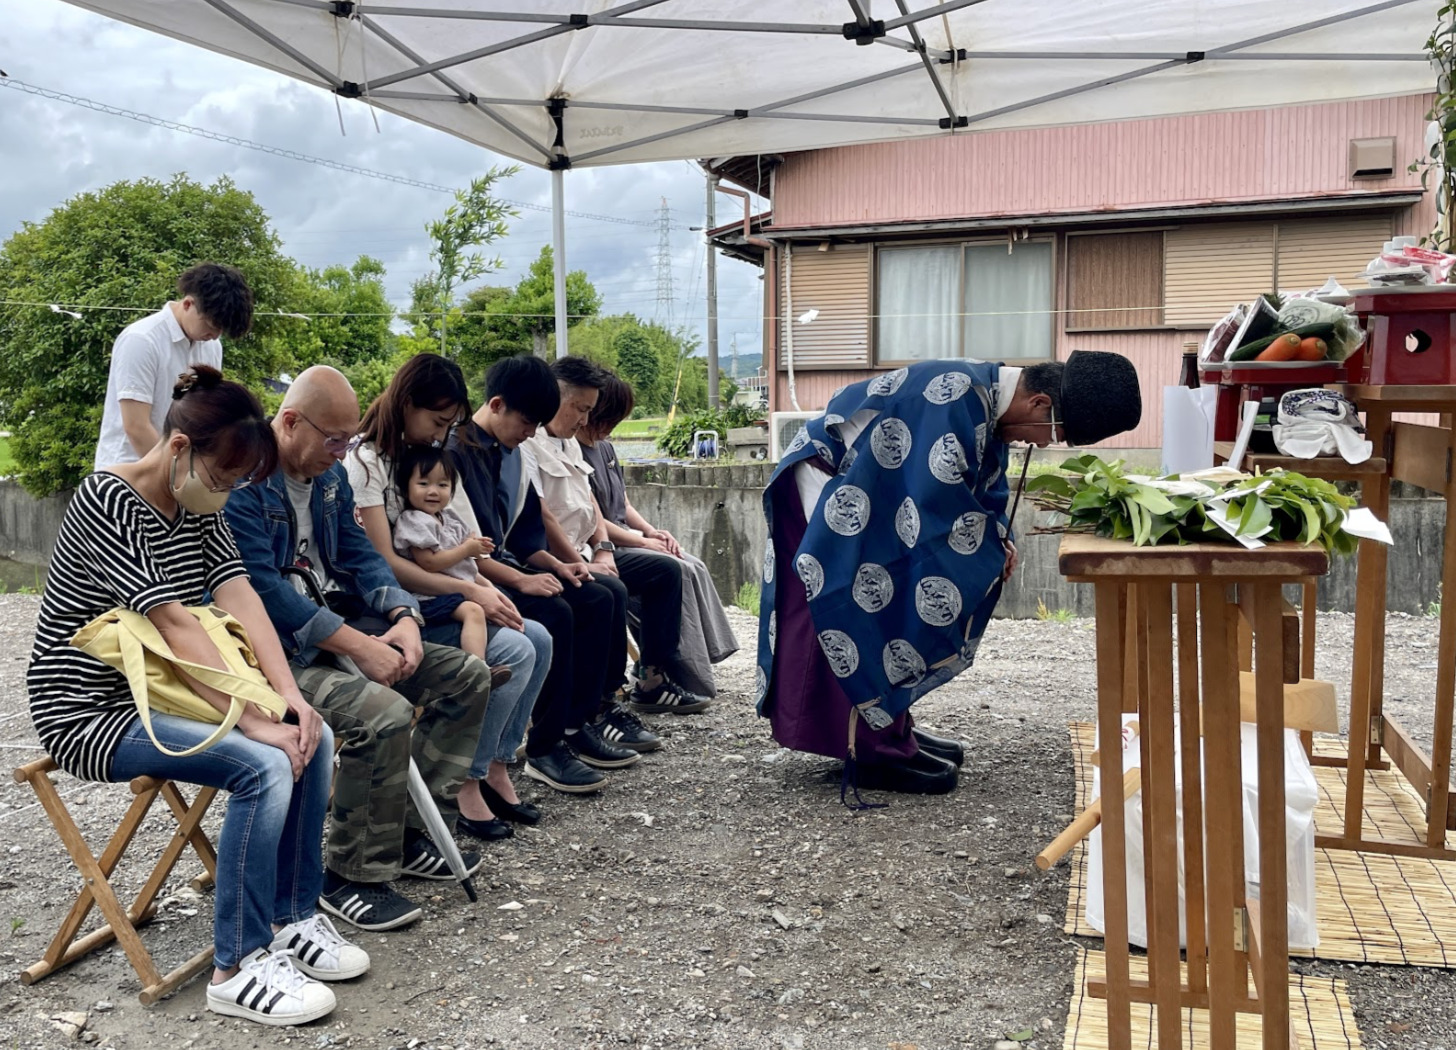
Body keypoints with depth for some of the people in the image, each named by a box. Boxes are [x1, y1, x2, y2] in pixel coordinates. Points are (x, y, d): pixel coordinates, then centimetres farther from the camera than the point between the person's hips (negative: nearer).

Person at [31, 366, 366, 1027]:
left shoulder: (201, 508, 6)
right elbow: (176, 626, -27)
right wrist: (256, 721, -30)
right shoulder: (107, 502, -20)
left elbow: (240, 598, -5)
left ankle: (293, 920, 4)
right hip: (91, 713, -8)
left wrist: (290, 697, -19)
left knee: (313, 736, -8)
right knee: (263, 765, -26)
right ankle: (236, 970, -15)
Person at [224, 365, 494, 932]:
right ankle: (352, 876, -13)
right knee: (384, 713, -33)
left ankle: (414, 831, 9)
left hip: (334, 628, 10)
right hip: (274, 648, -9)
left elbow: (359, 554, 10)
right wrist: (359, 645, -26)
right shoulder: (244, 480, -17)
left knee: (467, 675, 3)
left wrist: (403, 616, -10)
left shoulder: (330, 475, 11)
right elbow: (263, 587, -24)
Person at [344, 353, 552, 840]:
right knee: (514, 651, -22)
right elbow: (384, 563, -19)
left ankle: (496, 767, 1)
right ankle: (468, 785, -10)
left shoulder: (420, 453, 15)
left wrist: (484, 585, -1)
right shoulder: (366, 462, -12)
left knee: (538, 639, -7)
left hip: (438, 596, 9)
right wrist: (468, 591, -18)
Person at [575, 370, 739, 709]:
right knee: (668, 569, -26)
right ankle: (652, 681, -20)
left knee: (693, 569, -8)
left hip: (624, 542, 9)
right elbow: (594, 523, -18)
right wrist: (643, 541, -11)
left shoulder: (605, 448, 16)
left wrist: (651, 530, 3)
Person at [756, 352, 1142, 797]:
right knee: (873, 598, -10)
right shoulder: (958, 398, -29)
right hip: (830, 491, -11)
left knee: (896, 605, 13)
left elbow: (984, 483, 13)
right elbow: (938, 495, -31)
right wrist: (994, 547, -16)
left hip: (867, 493, 11)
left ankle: (891, 728, 22)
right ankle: (877, 751, -3)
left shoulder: (987, 403, 3)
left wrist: (998, 536, -4)